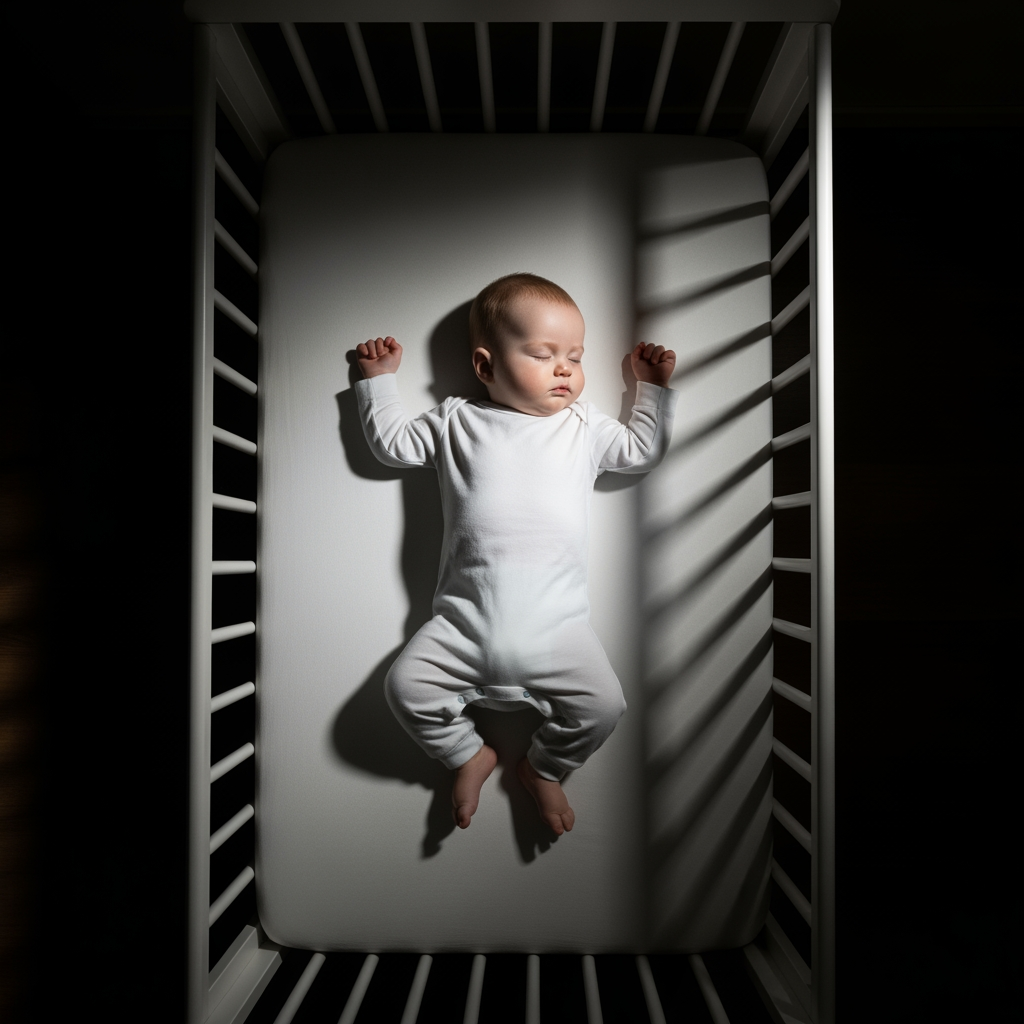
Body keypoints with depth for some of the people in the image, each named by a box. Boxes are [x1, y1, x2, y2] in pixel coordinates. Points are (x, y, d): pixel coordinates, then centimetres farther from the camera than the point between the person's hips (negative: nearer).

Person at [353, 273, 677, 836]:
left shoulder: (584, 426, 14)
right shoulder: (457, 421, 11)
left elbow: (644, 450, 24)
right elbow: (392, 442, 19)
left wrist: (653, 386, 21)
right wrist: (379, 379, 19)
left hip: (556, 622, 1)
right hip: (465, 619, 0)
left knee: (603, 705, -13)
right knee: (405, 685, -13)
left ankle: (543, 767, 19)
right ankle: (470, 754, 16)